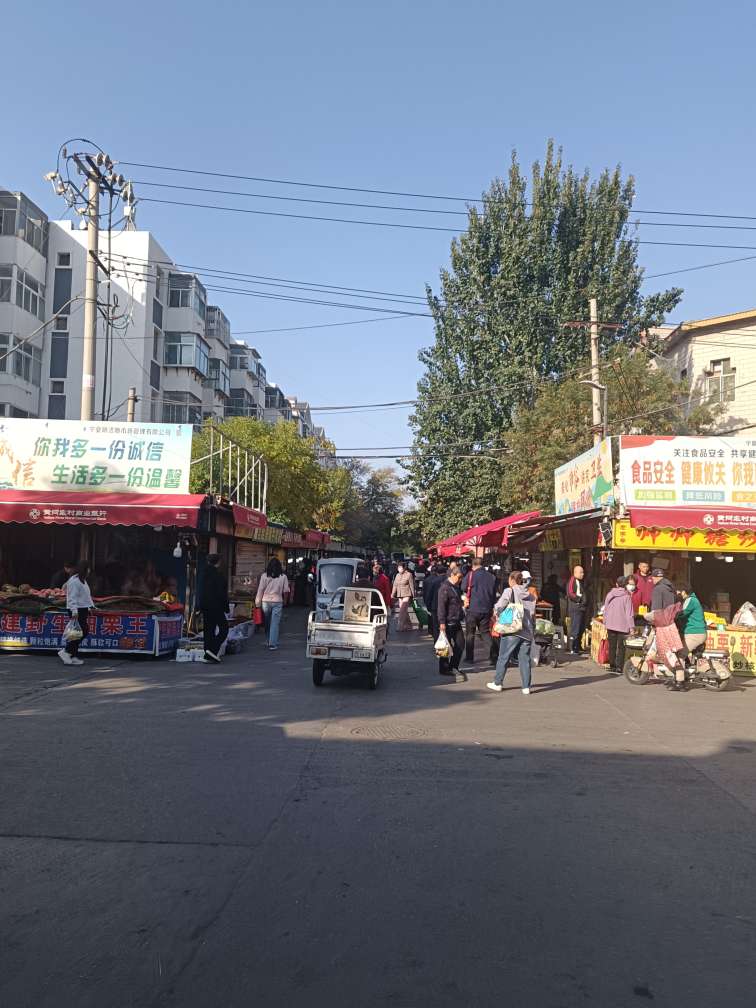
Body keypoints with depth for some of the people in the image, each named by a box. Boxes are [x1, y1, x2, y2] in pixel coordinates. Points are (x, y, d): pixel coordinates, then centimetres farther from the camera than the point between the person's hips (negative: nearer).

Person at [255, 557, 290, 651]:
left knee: (267, 623, 15)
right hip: (277, 602, -1)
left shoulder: (264, 576, -2)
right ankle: (272, 644, -3)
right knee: (275, 623, 0)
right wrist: (284, 599, 19)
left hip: (266, 601, 1)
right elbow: (286, 591, 0)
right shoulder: (283, 577, -3)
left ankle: (267, 642, 25)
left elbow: (260, 590, -1)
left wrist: (258, 602, 6)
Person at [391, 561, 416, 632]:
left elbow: (412, 585, -4)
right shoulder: (397, 575, 11)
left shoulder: (409, 574, -6)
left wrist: (413, 595, -4)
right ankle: (408, 625, 21)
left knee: (403, 610, -14)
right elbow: (395, 585, 13)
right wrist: (393, 594, 7)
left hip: (407, 595, -6)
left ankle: (401, 626, -14)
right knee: (403, 611, 9)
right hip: (400, 595, 6)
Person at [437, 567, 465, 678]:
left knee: (460, 644, 10)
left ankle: (453, 667, 21)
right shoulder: (445, 587, -15)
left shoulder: (455, 587, 15)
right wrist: (442, 622, -23)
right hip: (447, 622, -9)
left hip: (456, 622, 9)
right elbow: (441, 606, -20)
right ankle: (444, 669, 10)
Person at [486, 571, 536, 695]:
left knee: (503, 657, 7)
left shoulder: (509, 591, -5)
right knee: (525, 659, 8)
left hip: (512, 631, -4)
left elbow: (499, 606, -16)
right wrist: (532, 630, 16)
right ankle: (526, 687, 7)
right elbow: (533, 615, 11)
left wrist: (495, 614, 4)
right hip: (527, 631, 4)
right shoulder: (530, 595, 11)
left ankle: (497, 683, 15)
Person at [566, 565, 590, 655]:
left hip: (583, 608, 9)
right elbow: (570, 594, -20)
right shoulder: (572, 581, -10)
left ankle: (578, 646, 25)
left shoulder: (582, 581, 18)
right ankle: (574, 648, -3)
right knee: (575, 629, -7)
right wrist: (579, 598, -16)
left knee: (581, 629, 14)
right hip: (575, 608, -9)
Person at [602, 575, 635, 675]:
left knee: (612, 647, 12)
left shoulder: (610, 594, 3)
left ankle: (612, 666, 16)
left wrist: (605, 623, 18)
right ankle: (619, 668, -2)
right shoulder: (627, 596, -9)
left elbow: (605, 610, 9)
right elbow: (629, 613, -11)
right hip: (623, 626, -4)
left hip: (610, 625, 4)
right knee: (621, 648, 3)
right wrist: (631, 627, -6)